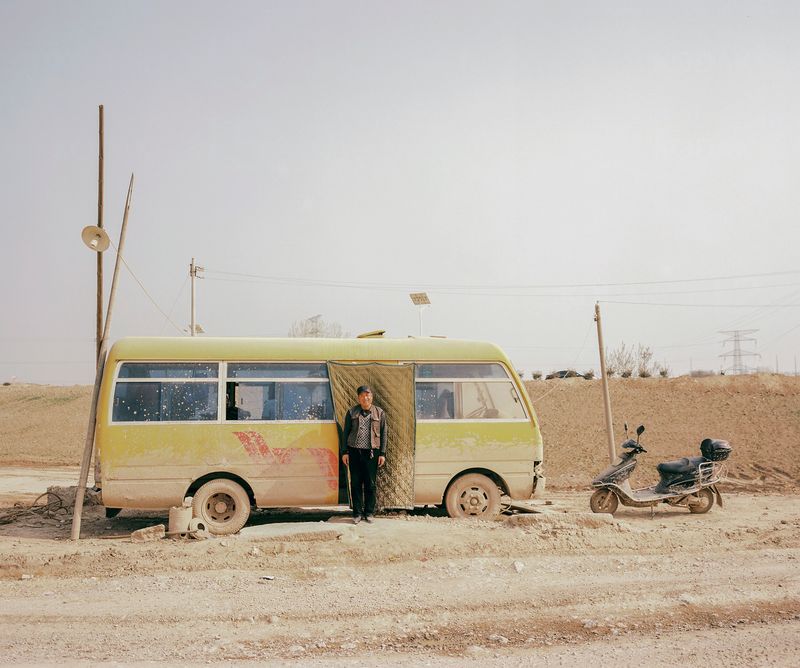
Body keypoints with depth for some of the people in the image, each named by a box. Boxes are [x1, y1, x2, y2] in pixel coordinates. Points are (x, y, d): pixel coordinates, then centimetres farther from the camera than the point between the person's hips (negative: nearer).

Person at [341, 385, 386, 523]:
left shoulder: (379, 413, 6)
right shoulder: (351, 412, 6)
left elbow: (383, 434, 7)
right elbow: (345, 432, 9)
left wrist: (382, 454, 2)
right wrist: (344, 452, 3)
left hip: (372, 452, 0)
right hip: (354, 452, 0)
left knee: (370, 484, 3)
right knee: (356, 483, 3)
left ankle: (369, 512, 14)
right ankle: (357, 513, 11)